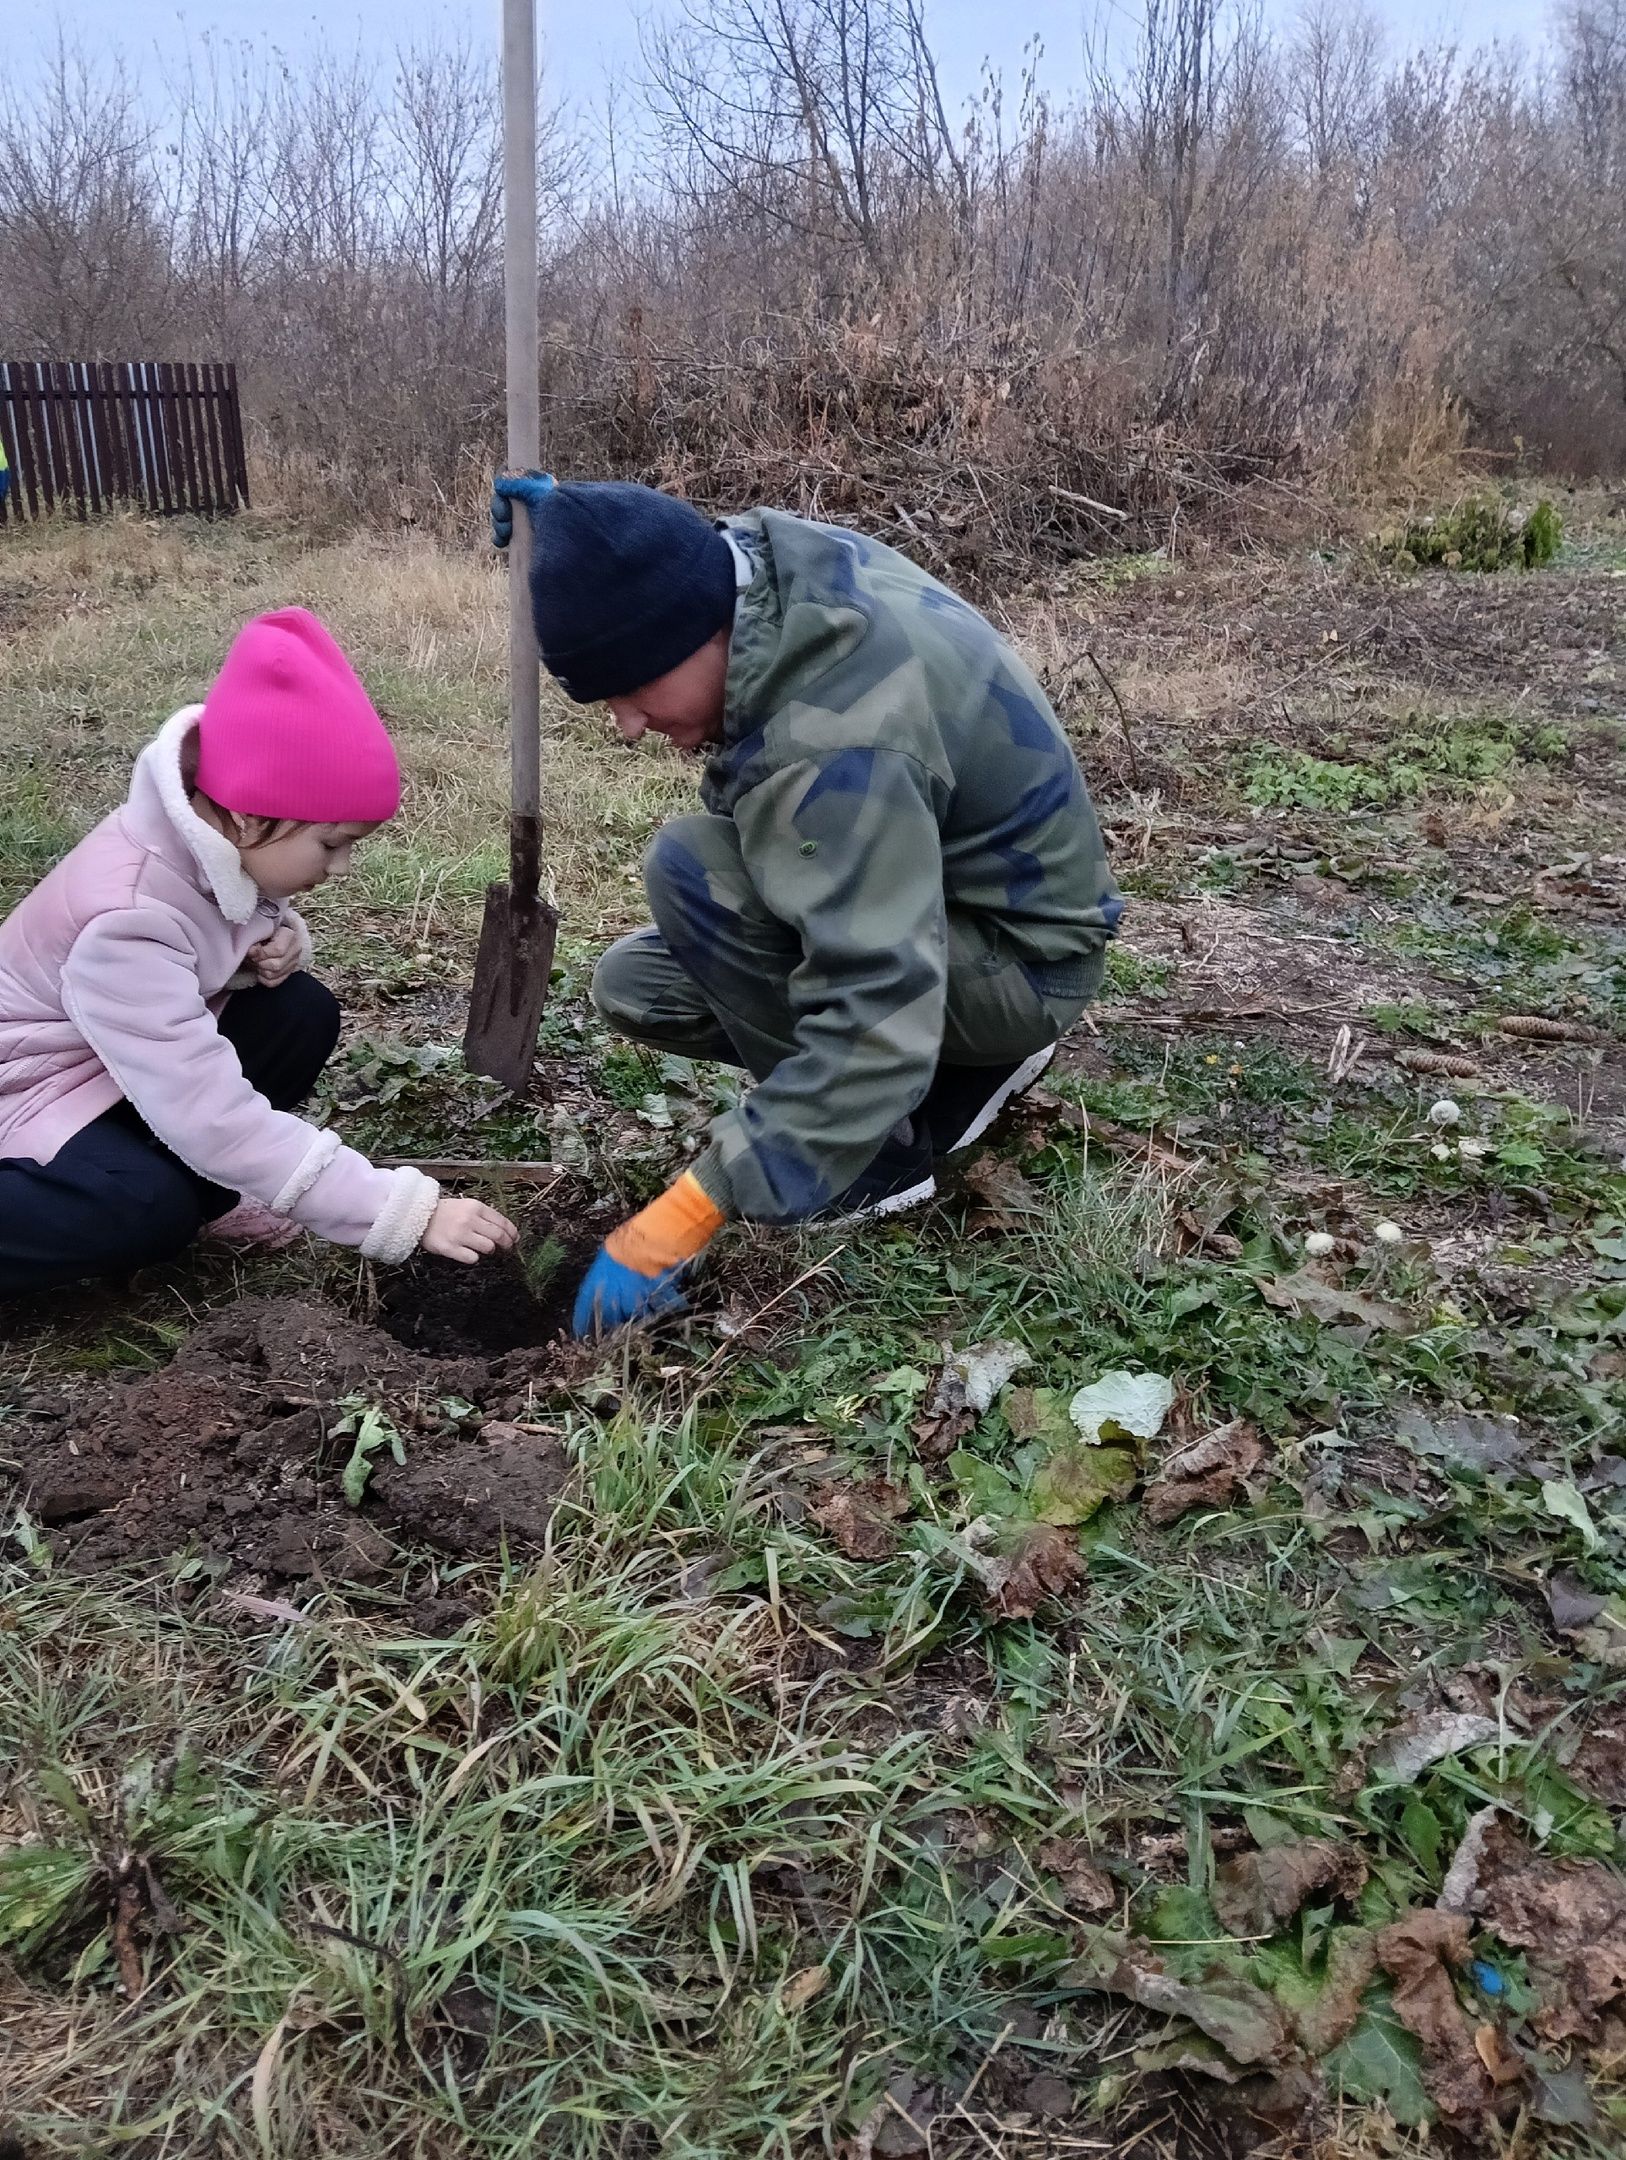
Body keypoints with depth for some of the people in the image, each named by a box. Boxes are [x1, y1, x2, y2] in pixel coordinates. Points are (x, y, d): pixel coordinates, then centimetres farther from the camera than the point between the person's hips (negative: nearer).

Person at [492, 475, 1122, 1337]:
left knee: (692, 866, -28)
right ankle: (963, 1060, 8)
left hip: (1020, 959, -9)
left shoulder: (835, 749, -37)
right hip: (927, 892, 9)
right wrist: (571, 522, -1)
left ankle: (884, 1152, -11)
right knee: (634, 986, 5)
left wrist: (678, 1221, -37)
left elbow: (874, 1030, -40)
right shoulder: (771, 556, -10)